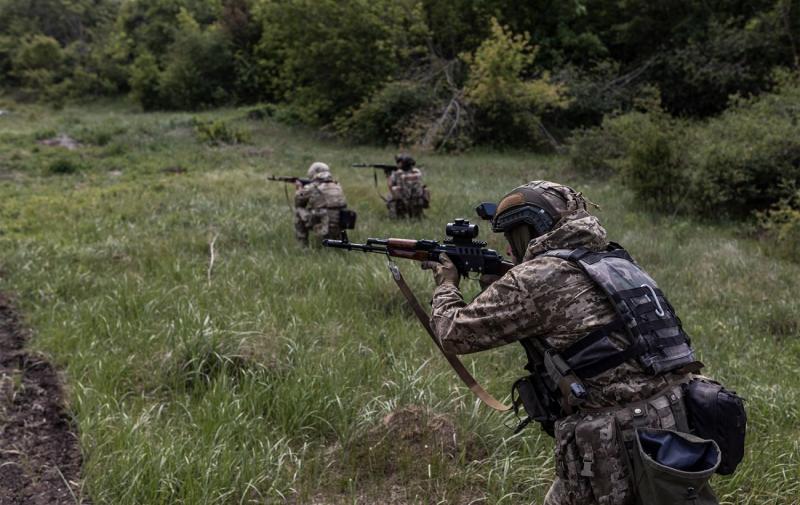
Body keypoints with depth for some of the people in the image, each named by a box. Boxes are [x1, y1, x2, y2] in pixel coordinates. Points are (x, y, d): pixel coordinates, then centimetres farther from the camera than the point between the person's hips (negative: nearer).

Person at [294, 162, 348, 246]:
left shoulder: (312, 188, -7)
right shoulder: (337, 186, 9)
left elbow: (298, 201, 12)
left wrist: (299, 188, 32)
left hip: (322, 232, -6)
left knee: (299, 210, 12)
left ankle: (302, 245, 16)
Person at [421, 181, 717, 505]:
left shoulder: (538, 277, -9)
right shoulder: (613, 262, 14)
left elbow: (455, 333, -2)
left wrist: (447, 284, 16)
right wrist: (496, 288, 25)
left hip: (615, 444, -7)